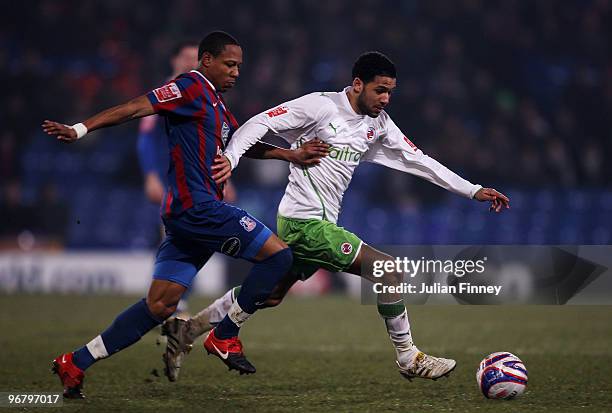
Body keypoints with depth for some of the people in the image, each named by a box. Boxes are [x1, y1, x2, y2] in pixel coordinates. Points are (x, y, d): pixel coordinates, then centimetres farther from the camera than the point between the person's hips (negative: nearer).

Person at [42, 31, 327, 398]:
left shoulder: (218, 107, 22)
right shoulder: (192, 87, -6)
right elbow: (137, 107, -13)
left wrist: (291, 155, 29)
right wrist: (80, 130, -20)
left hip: (187, 216, 10)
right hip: (197, 206, -10)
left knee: (159, 306, 8)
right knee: (278, 254, -8)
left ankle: (76, 364, 9)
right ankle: (226, 336, 0)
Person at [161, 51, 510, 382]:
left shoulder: (379, 124, 9)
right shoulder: (320, 106, -12)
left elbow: (418, 160, 10)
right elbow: (261, 122, -13)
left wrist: (475, 191, 6)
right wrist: (230, 157, -29)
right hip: (305, 221, -9)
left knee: (270, 295, 18)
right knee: (390, 271, -13)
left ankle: (190, 328, 31)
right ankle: (409, 359, -2)